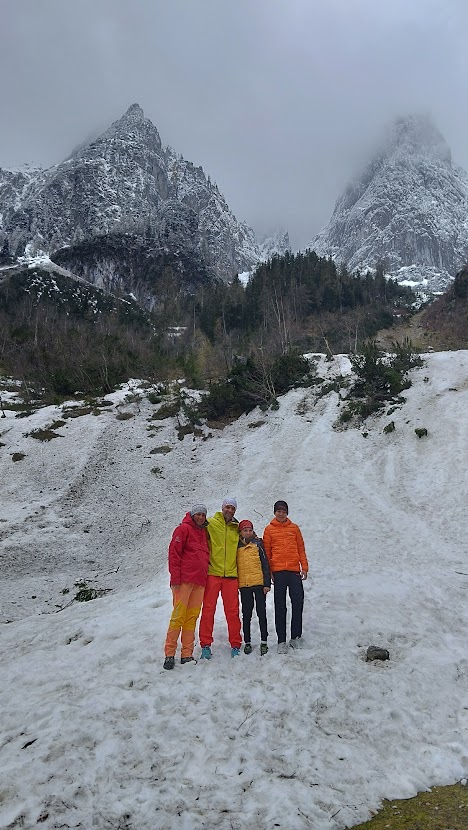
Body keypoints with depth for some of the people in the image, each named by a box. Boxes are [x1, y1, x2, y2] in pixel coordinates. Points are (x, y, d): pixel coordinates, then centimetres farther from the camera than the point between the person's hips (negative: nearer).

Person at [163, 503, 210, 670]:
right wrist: (175, 578, -14)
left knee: (192, 617, 7)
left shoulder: (204, 532, 18)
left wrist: (205, 576, 16)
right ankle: (170, 654, 1)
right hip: (184, 580, -6)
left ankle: (187, 654, 12)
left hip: (200, 581, 7)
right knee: (178, 616, -6)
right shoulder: (184, 529, -3)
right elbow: (174, 553, -9)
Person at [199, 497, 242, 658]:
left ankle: (235, 645, 15)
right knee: (208, 609, 1)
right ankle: (205, 645, 9)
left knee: (232, 611, 6)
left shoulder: (236, 528, 13)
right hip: (212, 573, -3)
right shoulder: (211, 524, 2)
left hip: (231, 574, 3)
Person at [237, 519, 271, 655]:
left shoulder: (257, 543, 1)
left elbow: (265, 563, 1)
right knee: (246, 615, 8)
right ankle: (247, 642, 17)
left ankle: (264, 642, 11)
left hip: (259, 583, -2)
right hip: (244, 585, 2)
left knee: (261, 613, 3)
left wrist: (267, 583, -4)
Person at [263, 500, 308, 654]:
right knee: (280, 606, 3)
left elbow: (301, 548, 12)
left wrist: (304, 567, 5)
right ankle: (281, 641, 8)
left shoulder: (294, 528, 12)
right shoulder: (269, 529, 7)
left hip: (294, 571, 1)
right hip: (278, 571, -1)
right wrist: (268, 572, 0)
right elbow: (266, 552, 5)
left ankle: (296, 637, 12)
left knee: (298, 602, -2)